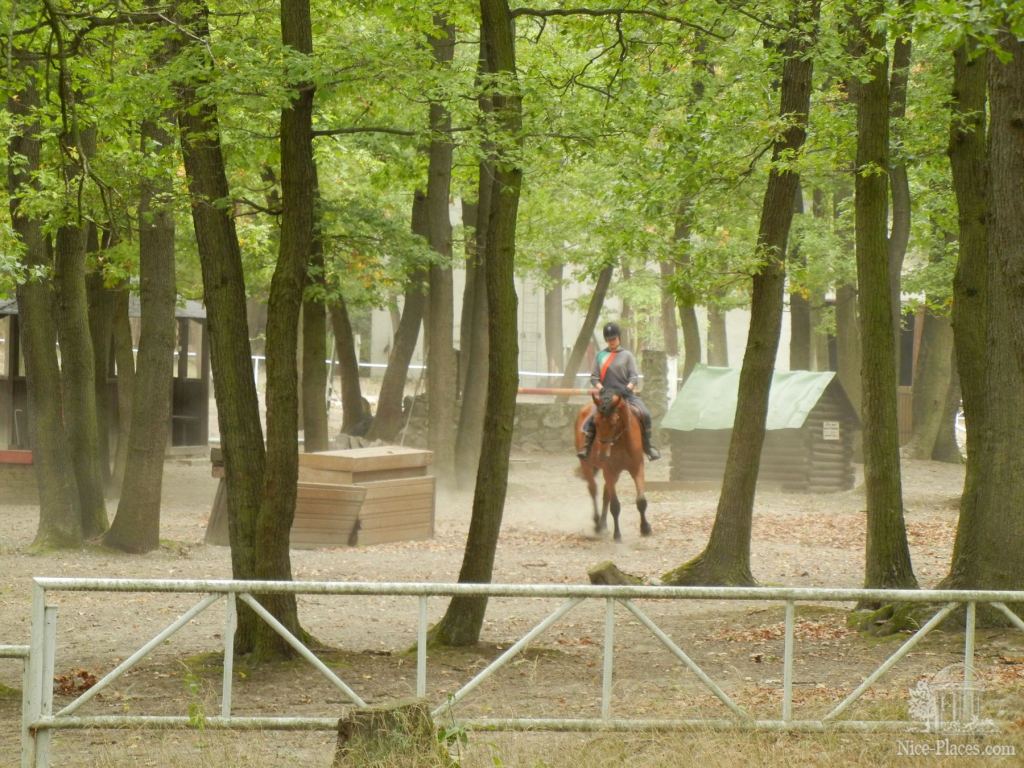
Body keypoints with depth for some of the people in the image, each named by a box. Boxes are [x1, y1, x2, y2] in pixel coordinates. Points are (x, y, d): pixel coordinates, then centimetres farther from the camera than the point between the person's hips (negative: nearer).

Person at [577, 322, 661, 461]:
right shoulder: (600, 355, 11)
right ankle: (585, 446, -14)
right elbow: (594, 377, 8)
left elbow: (634, 376, 1)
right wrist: (601, 389, -11)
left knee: (645, 414, -19)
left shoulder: (627, 355, 8)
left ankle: (647, 446, -5)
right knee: (591, 417, -25)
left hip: (626, 394, 0)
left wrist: (629, 387, -18)